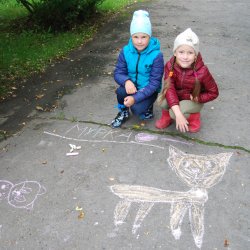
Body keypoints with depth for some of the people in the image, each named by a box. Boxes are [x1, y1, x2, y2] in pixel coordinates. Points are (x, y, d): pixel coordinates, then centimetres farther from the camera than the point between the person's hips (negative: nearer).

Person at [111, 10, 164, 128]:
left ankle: (147, 106, 10)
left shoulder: (156, 55, -22)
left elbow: (154, 83, -22)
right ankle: (123, 112, 3)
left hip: (149, 90, -3)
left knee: (137, 109, -28)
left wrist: (135, 98, -30)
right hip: (132, 86, 3)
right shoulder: (126, 51, -11)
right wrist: (126, 81, -32)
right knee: (120, 91, -30)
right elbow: (118, 73, -7)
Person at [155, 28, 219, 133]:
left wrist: (196, 98, -24)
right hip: (175, 97, 3)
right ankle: (166, 115, 6)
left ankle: (194, 116, 3)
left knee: (173, 113, -28)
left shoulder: (202, 71, -25)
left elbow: (213, 93, -12)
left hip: (194, 100, -2)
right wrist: (178, 114, -39)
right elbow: (169, 88, -29)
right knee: (162, 101, -28)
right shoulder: (170, 66, -20)